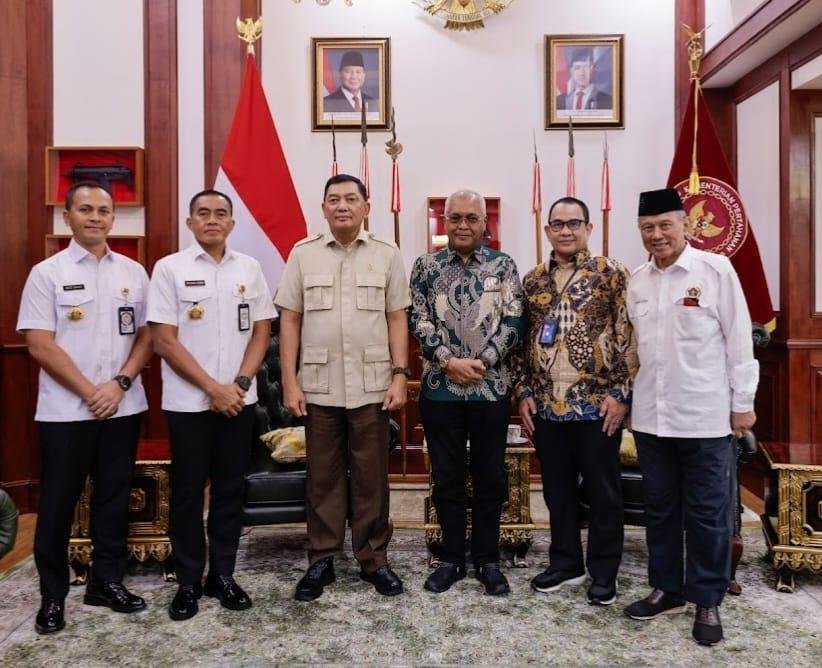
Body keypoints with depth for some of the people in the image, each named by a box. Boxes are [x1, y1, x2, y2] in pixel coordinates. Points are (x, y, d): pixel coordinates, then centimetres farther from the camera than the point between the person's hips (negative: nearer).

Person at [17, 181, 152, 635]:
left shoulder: (133, 272, 7)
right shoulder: (47, 272, -2)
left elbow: (146, 335, 7)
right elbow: (40, 345, -8)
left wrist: (120, 383, -8)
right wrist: (89, 392, -12)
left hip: (124, 407, 3)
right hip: (65, 411, -3)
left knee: (114, 497, 11)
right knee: (58, 503, 6)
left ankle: (107, 581, 26)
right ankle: (52, 596, 20)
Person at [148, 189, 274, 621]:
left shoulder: (249, 269, 6)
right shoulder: (170, 268, -3)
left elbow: (261, 331, 6)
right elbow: (164, 341, -7)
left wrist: (239, 384, -7)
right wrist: (212, 388, -12)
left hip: (239, 400, 3)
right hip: (188, 402, -2)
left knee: (230, 491, 9)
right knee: (188, 492, 6)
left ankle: (223, 575, 23)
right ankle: (189, 582, 20)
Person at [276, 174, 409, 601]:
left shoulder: (387, 255, 5)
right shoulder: (303, 254, 5)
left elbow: (397, 319, 4)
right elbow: (289, 320, 3)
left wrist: (400, 376, -4)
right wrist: (290, 382, -3)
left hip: (372, 386, 0)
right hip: (318, 386, 0)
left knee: (371, 476, 8)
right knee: (322, 476, 9)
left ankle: (374, 559, 21)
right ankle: (321, 560, 22)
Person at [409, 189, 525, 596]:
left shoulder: (503, 266, 3)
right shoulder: (426, 266, 5)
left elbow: (513, 322, -2)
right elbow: (418, 321, -1)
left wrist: (482, 362, -13)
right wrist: (449, 361, -13)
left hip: (491, 388, 0)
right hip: (439, 388, 1)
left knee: (490, 477, 9)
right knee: (447, 478, 10)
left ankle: (487, 559, 24)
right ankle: (451, 558, 24)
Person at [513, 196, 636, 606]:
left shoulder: (611, 273, -2)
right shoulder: (533, 280, 10)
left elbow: (628, 336, -6)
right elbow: (522, 341, 11)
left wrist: (621, 393, -11)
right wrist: (523, 393, 5)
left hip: (597, 403, -4)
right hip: (546, 405, 4)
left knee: (602, 490, 7)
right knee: (557, 489, 14)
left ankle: (604, 571, 22)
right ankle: (566, 562, 30)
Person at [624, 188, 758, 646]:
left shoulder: (717, 270, -5)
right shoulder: (637, 280, 7)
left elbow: (739, 340, -4)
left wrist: (743, 401, -4)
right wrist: (627, 397, 11)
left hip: (705, 416, -4)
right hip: (650, 416, 4)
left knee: (708, 513, 6)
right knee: (660, 508, 14)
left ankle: (707, 601, 22)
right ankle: (667, 589, 30)